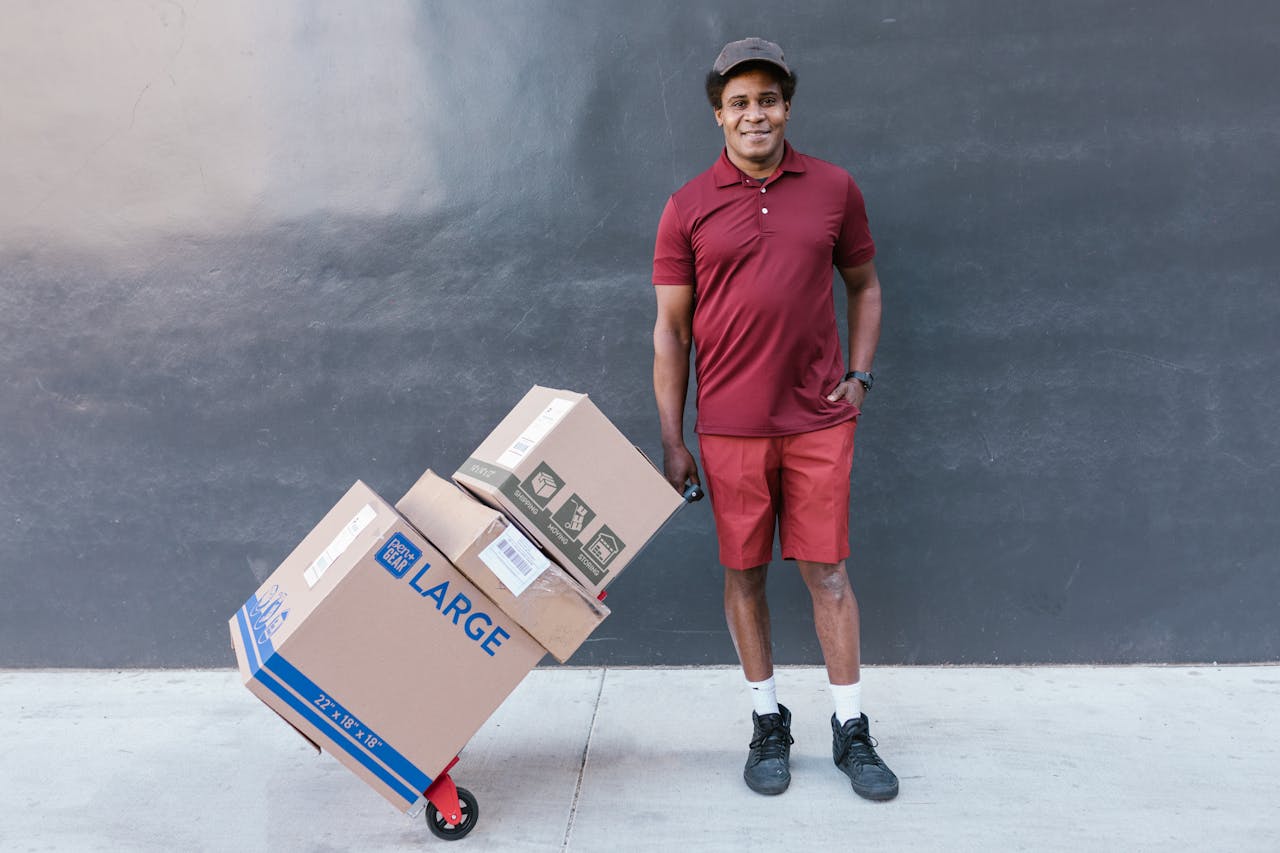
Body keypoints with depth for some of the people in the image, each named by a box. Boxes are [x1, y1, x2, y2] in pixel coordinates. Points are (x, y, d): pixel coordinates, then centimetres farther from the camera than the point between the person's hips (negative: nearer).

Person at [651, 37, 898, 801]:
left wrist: (860, 374, 2)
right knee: (744, 574, 8)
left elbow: (865, 285, 16)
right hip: (729, 427, 0)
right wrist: (672, 441, -1)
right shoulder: (689, 207, 0)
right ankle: (769, 722, 26)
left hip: (820, 419, 0)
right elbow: (671, 327, 1)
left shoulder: (835, 188, 4)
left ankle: (852, 731, 20)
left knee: (828, 571, 6)